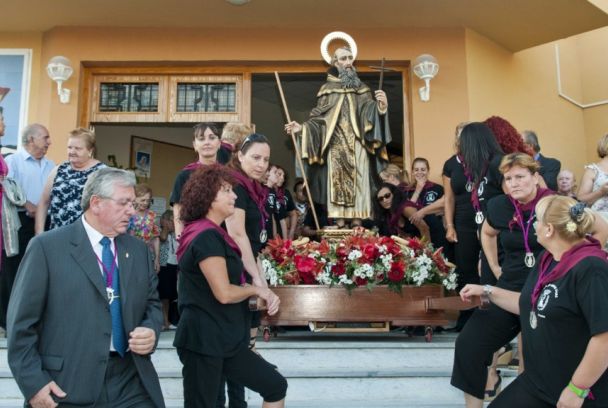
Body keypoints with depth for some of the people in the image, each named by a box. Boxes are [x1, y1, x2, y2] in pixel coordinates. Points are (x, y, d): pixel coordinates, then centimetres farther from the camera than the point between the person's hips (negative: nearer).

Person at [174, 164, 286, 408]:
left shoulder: (214, 234, 15)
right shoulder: (206, 236, -18)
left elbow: (231, 286, 14)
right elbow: (224, 293, -24)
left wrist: (264, 295, -3)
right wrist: (256, 290, -6)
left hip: (224, 339, 10)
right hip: (203, 340, -10)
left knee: (275, 386, 12)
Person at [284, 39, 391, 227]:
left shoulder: (362, 88, 13)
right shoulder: (328, 89, 9)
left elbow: (371, 112, 2)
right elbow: (319, 118, 6)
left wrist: (381, 104, -19)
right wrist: (302, 127, -8)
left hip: (357, 144, 1)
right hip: (336, 145, -1)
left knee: (358, 181, -4)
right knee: (337, 180, -4)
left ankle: (357, 221, -1)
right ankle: (340, 222, -1)